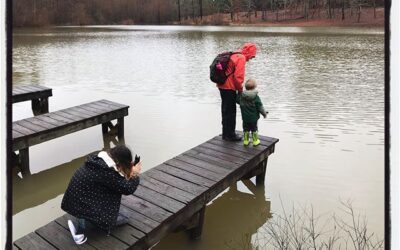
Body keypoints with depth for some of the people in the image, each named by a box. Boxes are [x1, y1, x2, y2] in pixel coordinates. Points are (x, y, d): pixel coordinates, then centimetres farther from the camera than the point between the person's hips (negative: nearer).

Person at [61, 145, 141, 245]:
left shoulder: (99, 159, 0)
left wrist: (130, 168, 9)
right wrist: (135, 174, -1)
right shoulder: (108, 172, -25)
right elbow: (128, 189, -15)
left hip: (75, 197, 9)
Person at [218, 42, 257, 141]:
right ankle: (230, 134, 9)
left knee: (225, 110, 16)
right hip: (229, 88, -9)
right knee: (231, 112, 1)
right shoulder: (241, 58, -13)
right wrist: (240, 90, -6)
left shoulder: (233, 55, 15)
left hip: (222, 86, 9)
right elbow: (238, 76, -20)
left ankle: (226, 133, 25)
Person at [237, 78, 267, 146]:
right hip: (253, 117, -3)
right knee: (254, 129, 11)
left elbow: (238, 101, 11)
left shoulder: (241, 96, -8)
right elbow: (260, 107, -14)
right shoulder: (256, 97, -18)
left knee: (246, 129, 15)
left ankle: (246, 140, 22)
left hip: (245, 117, 3)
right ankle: (255, 141, 20)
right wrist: (264, 113, 1)